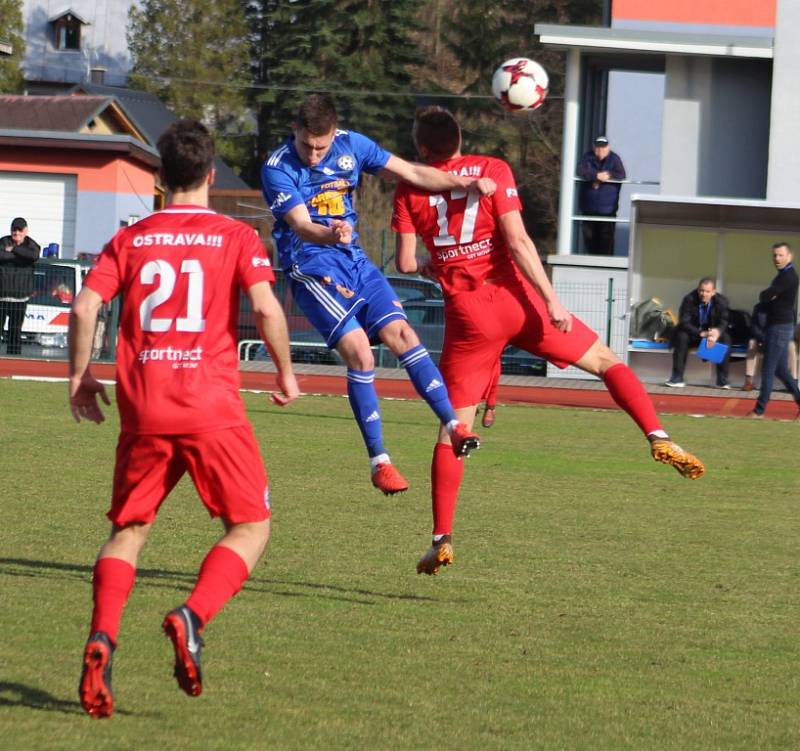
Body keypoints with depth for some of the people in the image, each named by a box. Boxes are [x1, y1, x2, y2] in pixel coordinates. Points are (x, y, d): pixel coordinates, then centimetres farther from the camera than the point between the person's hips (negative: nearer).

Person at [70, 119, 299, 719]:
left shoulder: (131, 239, 10)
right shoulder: (236, 237, 3)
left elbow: (85, 306, 1)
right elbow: (266, 307, -10)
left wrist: (81, 375, 13)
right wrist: (286, 375, 3)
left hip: (143, 411, 3)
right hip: (211, 409, -3)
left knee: (128, 529, 14)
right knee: (252, 527, 9)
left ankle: (102, 637, -9)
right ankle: (192, 617, -16)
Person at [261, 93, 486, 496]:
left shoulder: (351, 146, 1)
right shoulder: (277, 169, -14)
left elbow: (411, 173, 5)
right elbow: (301, 225, -25)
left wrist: (465, 183, -4)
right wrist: (330, 234, -46)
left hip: (354, 260, 5)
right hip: (311, 269, -5)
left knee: (401, 333, -10)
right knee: (358, 350, -18)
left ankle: (453, 425, -6)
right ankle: (379, 461, -13)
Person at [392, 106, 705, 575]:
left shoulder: (411, 190, 3)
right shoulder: (492, 170, 0)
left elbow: (405, 263, 0)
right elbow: (517, 240, -10)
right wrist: (551, 299, -11)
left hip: (467, 316, 1)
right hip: (515, 299, 0)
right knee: (606, 360, 16)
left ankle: (442, 540, 2)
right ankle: (658, 437, -5)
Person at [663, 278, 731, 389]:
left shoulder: (722, 301, -13)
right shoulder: (689, 299, -19)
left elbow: (723, 322, -15)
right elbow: (684, 322, -23)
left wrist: (717, 332, -41)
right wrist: (701, 334, -38)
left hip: (712, 333, 2)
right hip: (693, 333, -2)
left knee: (725, 338, -27)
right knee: (681, 336, -33)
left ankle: (723, 380, -23)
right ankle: (677, 378, -30)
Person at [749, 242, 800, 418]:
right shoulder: (783, 275, 17)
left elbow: (764, 297, -22)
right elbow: (765, 298, 15)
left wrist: (767, 296, -1)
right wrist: (769, 297, -6)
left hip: (781, 327, -10)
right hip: (776, 326, 10)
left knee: (768, 369, -7)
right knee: (781, 369, 14)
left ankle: (760, 410, -4)